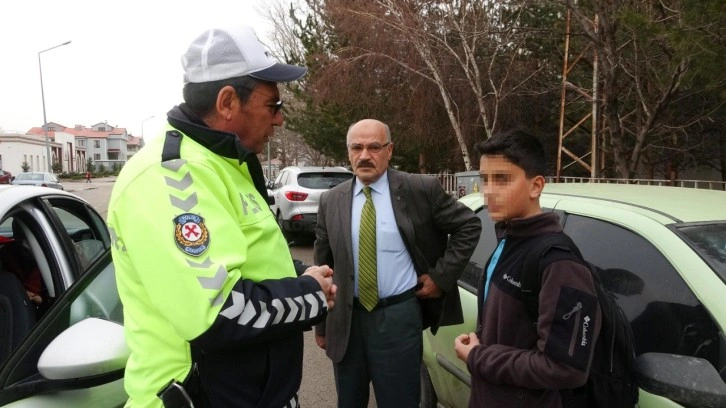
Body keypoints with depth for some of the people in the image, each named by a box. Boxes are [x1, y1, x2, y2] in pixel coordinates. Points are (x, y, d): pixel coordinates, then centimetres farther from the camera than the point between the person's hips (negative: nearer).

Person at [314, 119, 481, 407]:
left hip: (399, 317, -3)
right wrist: (321, 324, 9)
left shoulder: (420, 189, -7)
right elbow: (323, 266, 7)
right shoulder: (331, 201, 1)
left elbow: (469, 226, 1)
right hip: (347, 319, 3)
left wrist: (442, 275, -5)